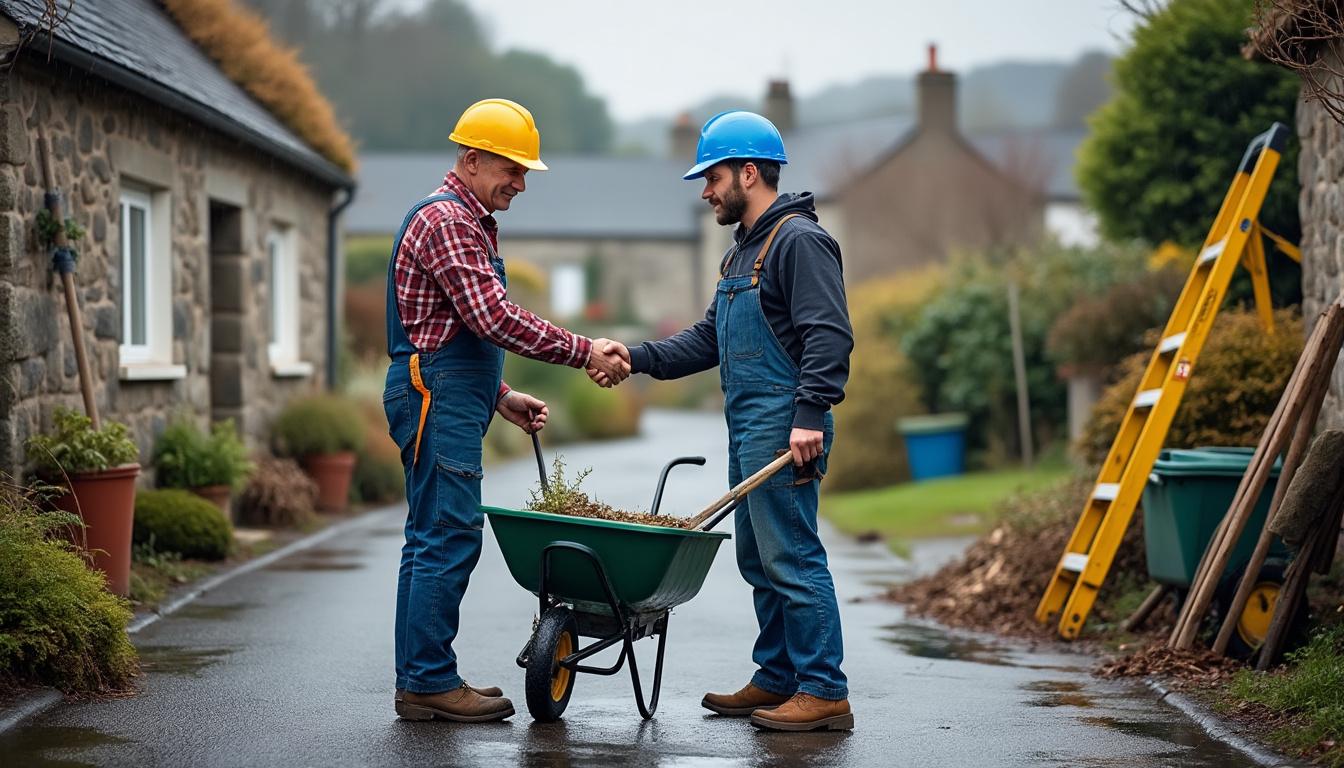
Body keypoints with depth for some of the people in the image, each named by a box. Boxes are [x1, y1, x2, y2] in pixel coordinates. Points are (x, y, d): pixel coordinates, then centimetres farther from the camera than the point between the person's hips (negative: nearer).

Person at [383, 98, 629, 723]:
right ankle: (429, 683, -7)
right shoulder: (444, 219, -12)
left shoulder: (469, 223, 23)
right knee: (448, 537, -10)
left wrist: (503, 398, 19)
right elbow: (493, 317, -22)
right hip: (436, 395, -11)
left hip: (449, 396, 11)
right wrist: (584, 353, -18)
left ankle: (419, 681, 13)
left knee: (433, 540, 10)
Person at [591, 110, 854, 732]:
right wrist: (638, 358, 11)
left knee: (790, 557, -10)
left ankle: (824, 692, -7)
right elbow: (708, 340, 24)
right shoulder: (742, 251, 21)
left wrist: (809, 415, -28)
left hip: (784, 431, -10)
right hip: (747, 430, 10)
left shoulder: (799, 240, -11)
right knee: (759, 561, 14)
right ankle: (778, 679, 22)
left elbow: (828, 336, -20)